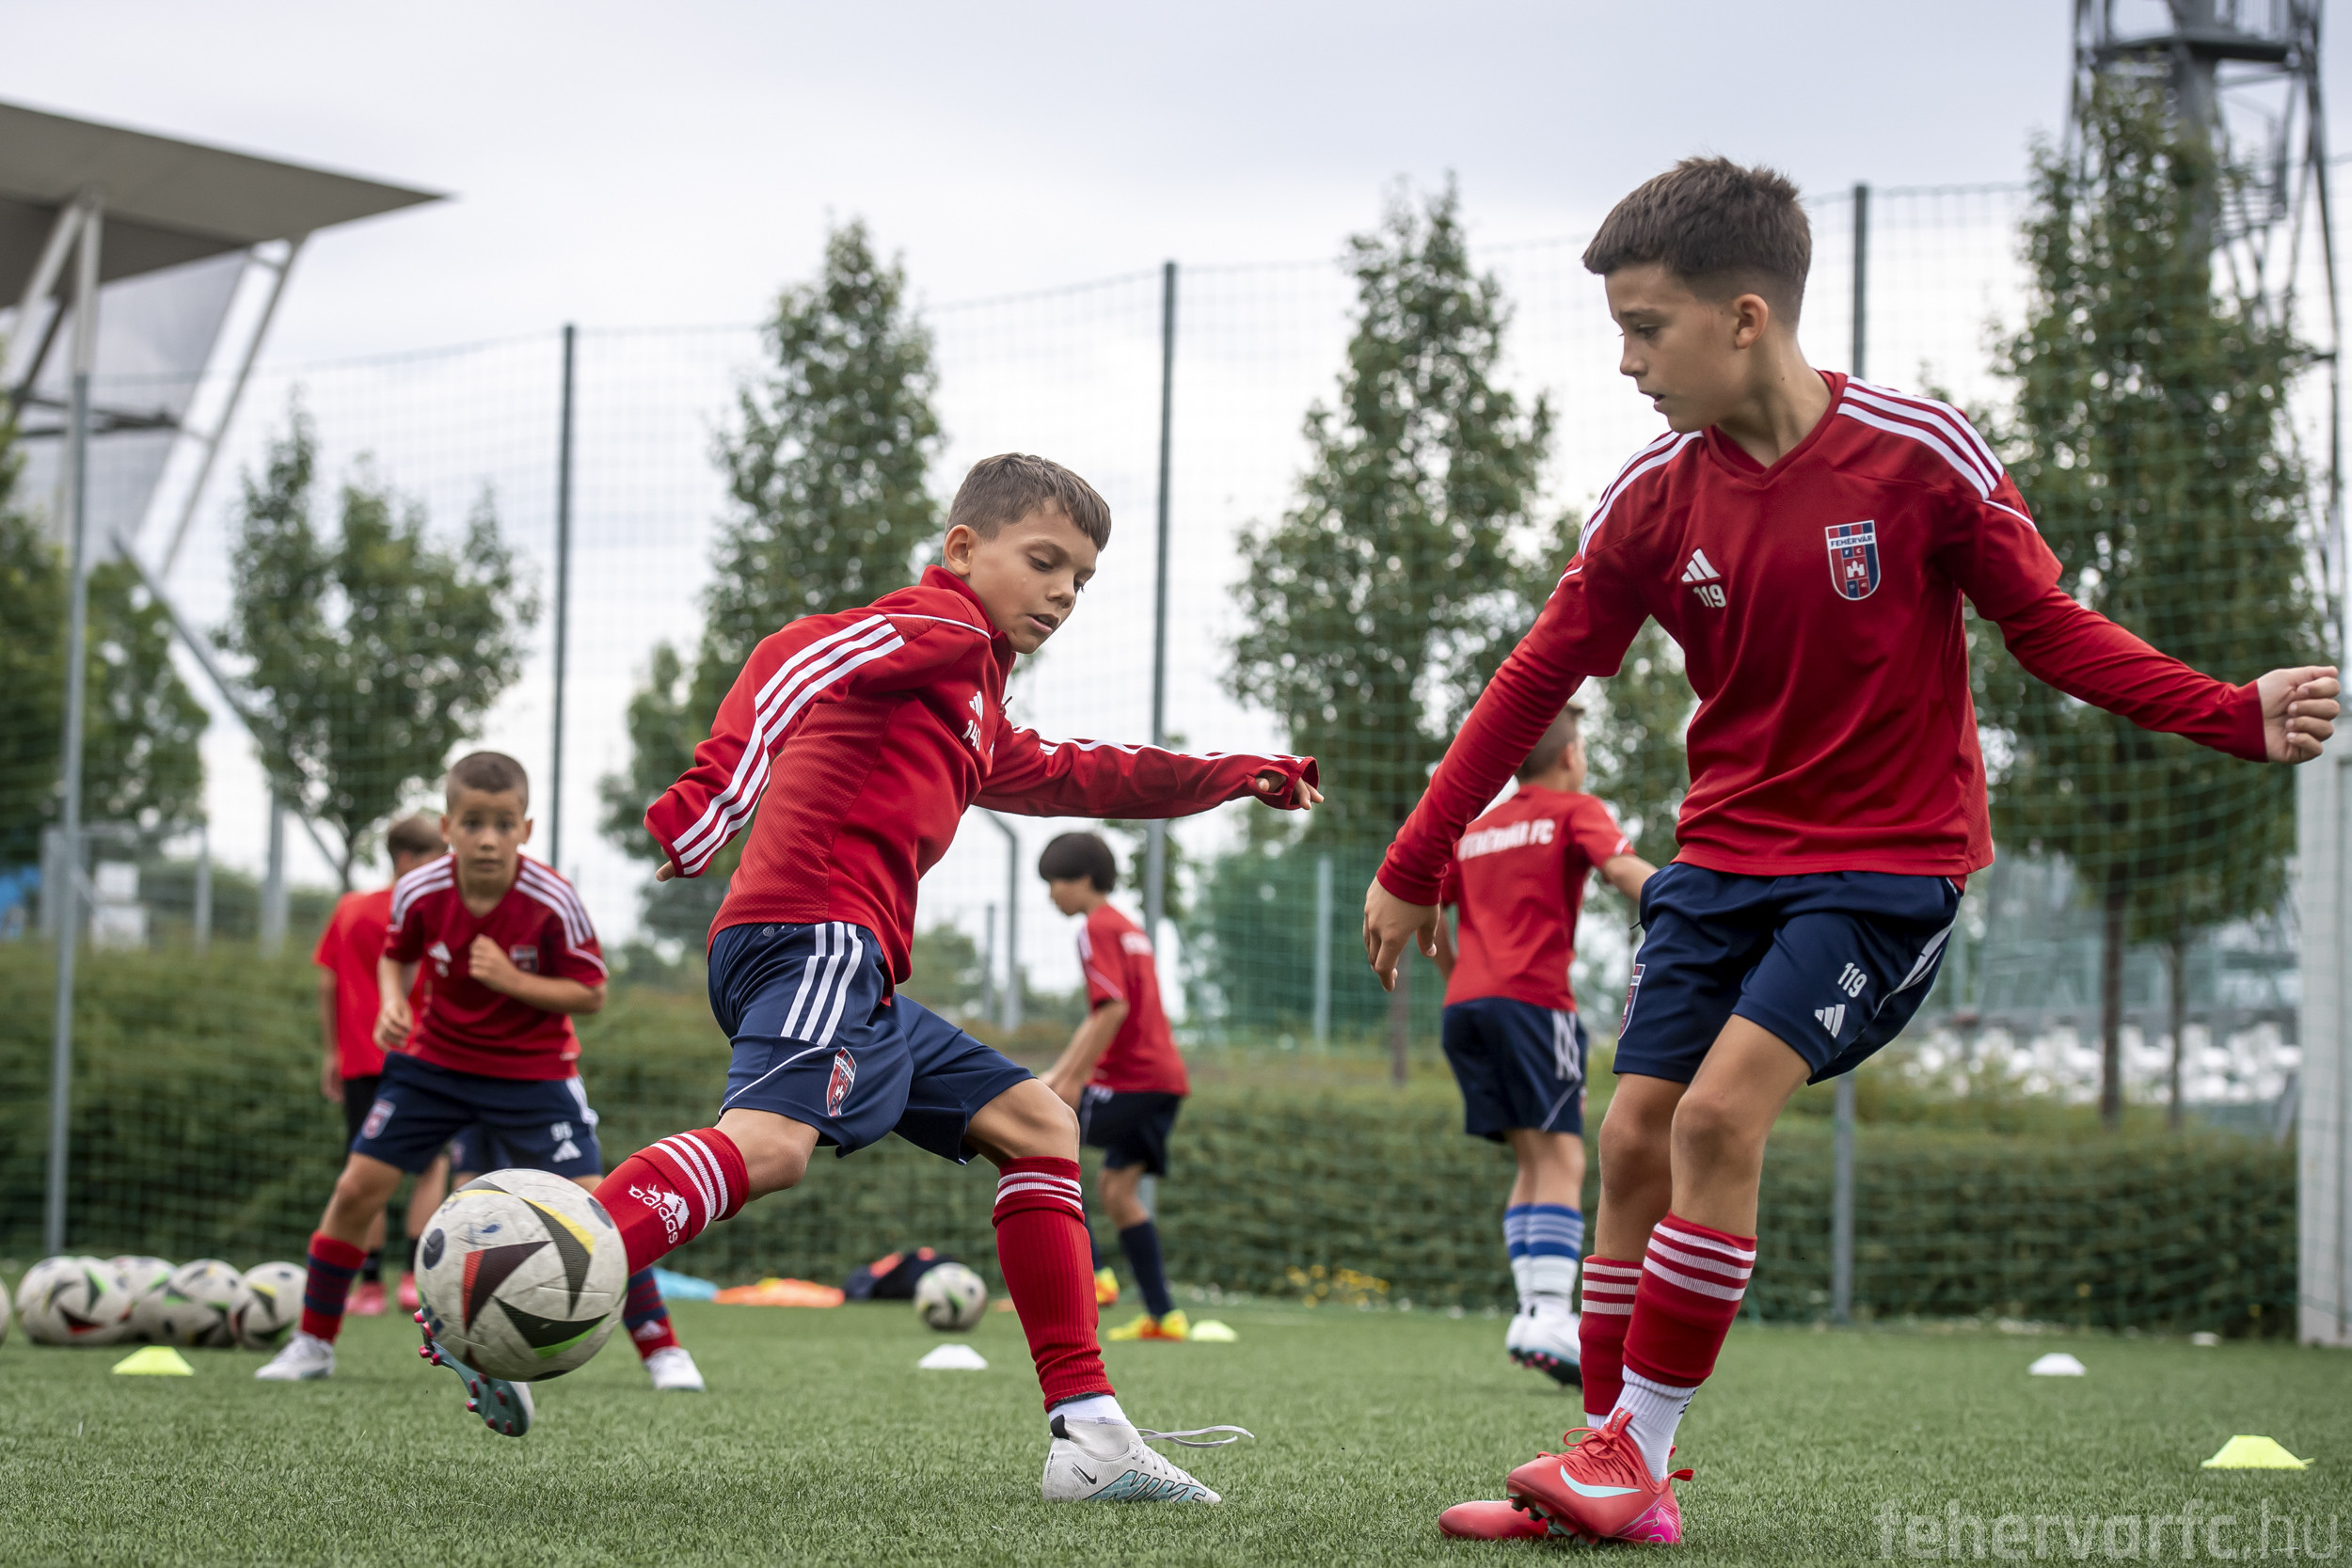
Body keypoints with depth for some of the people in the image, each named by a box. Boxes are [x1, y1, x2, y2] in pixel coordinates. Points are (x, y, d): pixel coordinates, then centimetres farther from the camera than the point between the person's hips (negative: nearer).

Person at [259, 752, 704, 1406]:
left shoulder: (553, 903, -24)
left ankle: (662, 1350, -1)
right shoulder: (419, 892, -16)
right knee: (357, 1188, -4)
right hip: (435, 1058, 3)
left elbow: (590, 994, -15)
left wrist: (513, 980, -29)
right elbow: (395, 956, 6)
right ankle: (312, 1344, 13)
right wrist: (392, 1005, -14)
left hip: (533, 1069, -3)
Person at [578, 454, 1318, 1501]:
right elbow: (797, 657, -15)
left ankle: (1088, 1435, 11)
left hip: (861, 982, 10)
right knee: (770, 1140, -34)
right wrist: (718, 788, -30)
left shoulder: (981, 720, 33)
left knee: (1034, 1123, 15)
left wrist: (1241, 777, 54)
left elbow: (1077, 777, 51)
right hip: (816, 935, -10)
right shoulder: (942, 627, 3)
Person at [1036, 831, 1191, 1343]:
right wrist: (1056, 1075, 25)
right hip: (1164, 1077, 9)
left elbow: (1114, 1009, -20)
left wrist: (1074, 1081, -18)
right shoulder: (1127, 928, 22)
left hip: (1131, 1080, -9)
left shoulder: (1097, 930, -9)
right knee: (1117, 1189, 12)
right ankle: (1163, 1316, 7)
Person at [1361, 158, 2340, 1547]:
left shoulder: (1919, 455, -13)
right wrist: (1414, 868, 7)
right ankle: (1608, 1467, 9)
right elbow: (1538, 681, 5)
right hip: (1722, 859, 5)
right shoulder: (1655, 498, -3)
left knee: (1720, 1114, -20)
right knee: (1635, 1139, -3)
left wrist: (2238, 716, -16)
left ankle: (1638, 1460, -11)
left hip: (1887, 860, -5)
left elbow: (2050, 627, -4)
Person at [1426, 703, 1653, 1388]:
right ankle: (1549, 1315, -27)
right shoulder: (1573, 812, 5)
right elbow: (1623, 868, -13)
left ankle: (1534, 1311, -3)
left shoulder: (1475, 830, 23)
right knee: (1562, 1159, -12)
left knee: (1534, 1161, 9)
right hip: (1532, 999, -7)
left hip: (1466, 1004, 7)